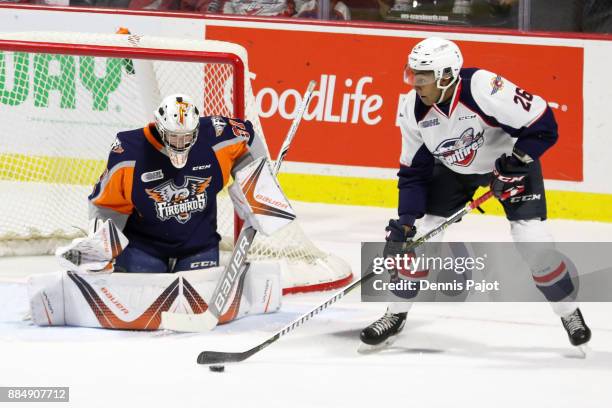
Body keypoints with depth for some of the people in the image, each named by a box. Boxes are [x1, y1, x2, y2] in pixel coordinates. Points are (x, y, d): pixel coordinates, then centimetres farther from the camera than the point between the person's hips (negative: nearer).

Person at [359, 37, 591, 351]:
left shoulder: (484, 89, -36)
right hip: (452, 168, 4)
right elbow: (413, 172, -9)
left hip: (509, 159, -4)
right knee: (421, 235, -7)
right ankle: (395, 315, 9)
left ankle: (568, 313, 6)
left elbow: (543, 125, -29)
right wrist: (405, 220, -18)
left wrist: (514, 165, -30)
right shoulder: (413, 111, -19)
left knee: (532, 239, -15)